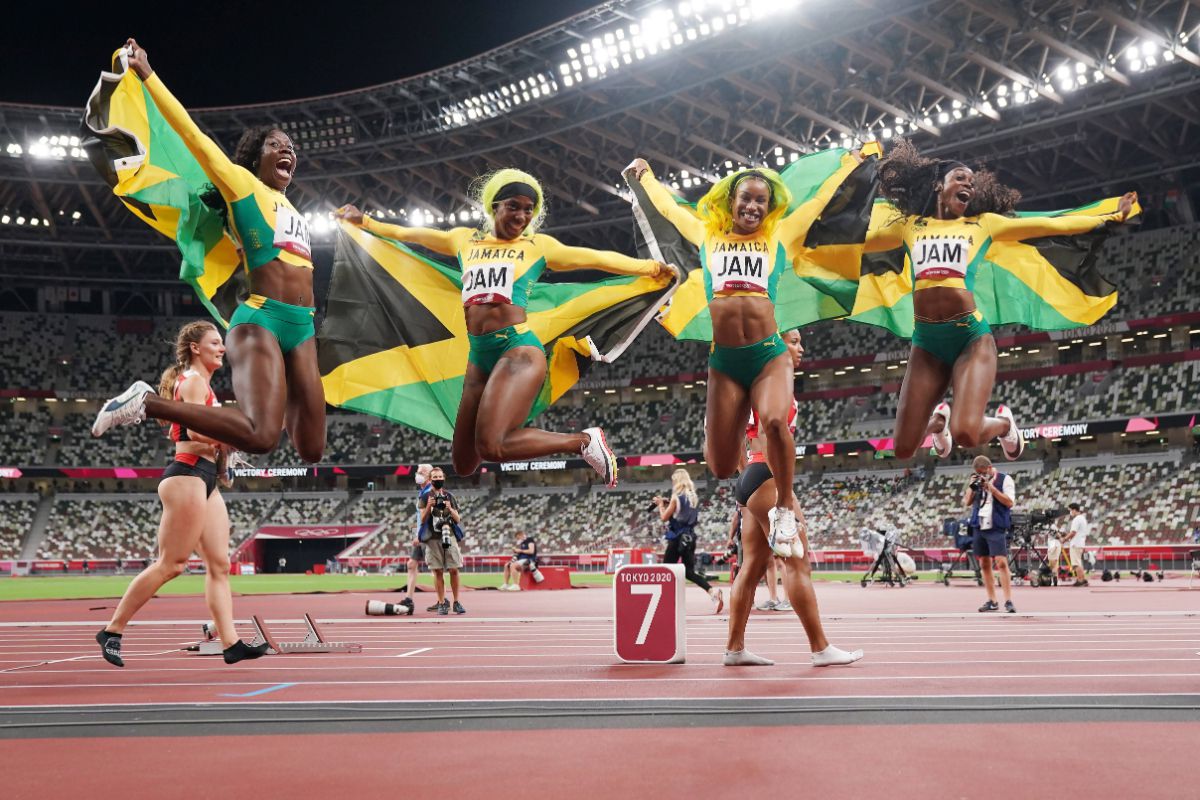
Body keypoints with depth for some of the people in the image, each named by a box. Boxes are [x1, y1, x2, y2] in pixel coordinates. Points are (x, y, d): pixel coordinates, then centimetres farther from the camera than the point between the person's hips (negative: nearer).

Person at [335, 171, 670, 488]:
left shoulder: (538, 245, 8)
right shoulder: (465, 239, 18)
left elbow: (596, 257, 7)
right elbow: (408, 234, 29)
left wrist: (651, 267, 2)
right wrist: (364, 221, 34)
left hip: (518, 348, -6)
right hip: (478, 355, 6)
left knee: (491, 447, -26)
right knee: (463, 465, 8)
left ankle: (584, 442, -9)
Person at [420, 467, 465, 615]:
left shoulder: (449, 496, 13)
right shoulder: (426, 497, 6)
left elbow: (457, 519, 13)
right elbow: (423, 520, 2)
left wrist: (450, 509, -6)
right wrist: (429, 507, -13)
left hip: (449, 536, 2)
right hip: (433, 538, -2)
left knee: (454, 570, -3)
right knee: (438, 571, 0)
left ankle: (456, 602, 4)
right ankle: (442, 603, 5)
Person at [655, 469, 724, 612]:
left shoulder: (676, 497, -11)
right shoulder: (693, 497, 10)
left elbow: (664, 517, -7)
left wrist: (660, 504, 9)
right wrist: (668, 503, 18)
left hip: (677, 538, -7)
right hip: (690, 537, 7)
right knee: (689, 572, 7)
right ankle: (713, 591, -12)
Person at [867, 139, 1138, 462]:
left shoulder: (983, 223, 14)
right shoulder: (909, 225, 16)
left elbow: (1056, 224, 19)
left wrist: (1113, 217, 20)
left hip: (971, 336, -2)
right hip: (926, 341, 2)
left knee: (966, 433, -21)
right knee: (903, 449, 0)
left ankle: (1003, 423, 17)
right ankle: (938, 419, 37)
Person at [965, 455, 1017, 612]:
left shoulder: (1005, 479, -2)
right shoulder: (977, 482, 14)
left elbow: (1009, 502, -11)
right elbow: (966, 503, 14)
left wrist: (991, 487, -16)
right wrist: (971, 486, 0)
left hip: (997, 528, -6)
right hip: (979, 527, 6)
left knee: (1001, 563, -14)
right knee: (984, 564, 8)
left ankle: (1008, 601, -13)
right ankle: (992, 601, 14)